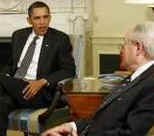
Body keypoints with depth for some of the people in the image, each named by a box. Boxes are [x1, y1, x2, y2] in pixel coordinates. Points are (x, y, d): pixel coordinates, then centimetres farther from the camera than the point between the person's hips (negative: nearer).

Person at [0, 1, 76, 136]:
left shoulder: (60, 39, 3)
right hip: (13, 85, 4)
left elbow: (69, 70, -1)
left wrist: (42, 82, -16)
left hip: (40, 91, -4)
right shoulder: (18, 35, 17)